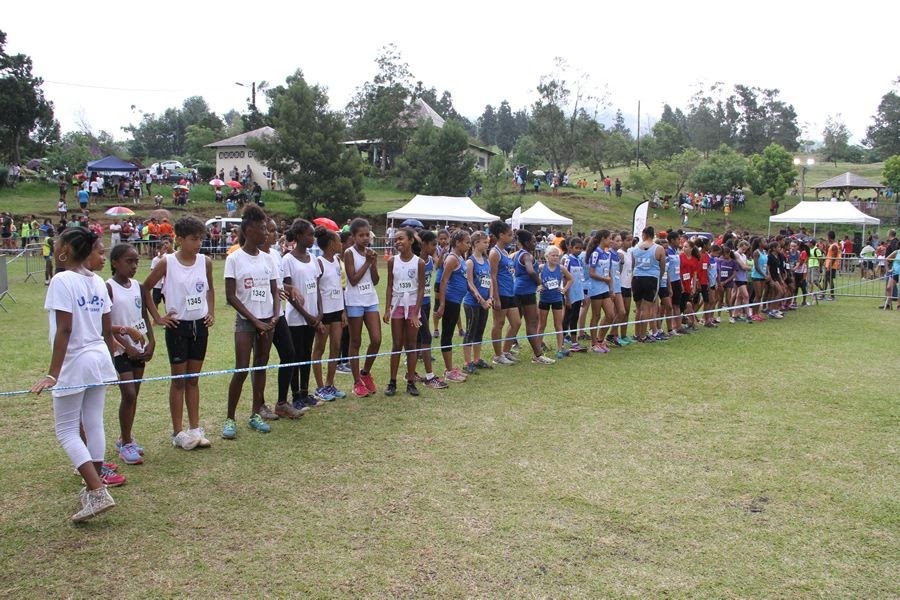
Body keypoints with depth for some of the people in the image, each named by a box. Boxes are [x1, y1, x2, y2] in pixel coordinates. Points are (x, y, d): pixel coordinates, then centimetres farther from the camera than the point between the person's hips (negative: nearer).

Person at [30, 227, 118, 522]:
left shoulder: (62, 281, -15)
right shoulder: (97, 282, 6)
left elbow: (64, 330, -20)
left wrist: (53, 373, -19)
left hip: (75, 364, -7)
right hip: (99, 360, 7)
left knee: (66, 430, 2)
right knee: (94, 425, 13)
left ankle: (98, 492, -7)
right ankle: (93, 486, 23)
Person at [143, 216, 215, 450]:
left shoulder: (206, 262, 0)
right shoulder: (167, 262, -10)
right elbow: (146, 288, -2)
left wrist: (211, 312, 6)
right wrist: (157, 317, -5)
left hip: (200, 325, 4)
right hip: (178, 326, -3)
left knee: (193, 379, 12)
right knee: (179, 380, 5)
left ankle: (195, 428, 20)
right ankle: (178, 432, 14)